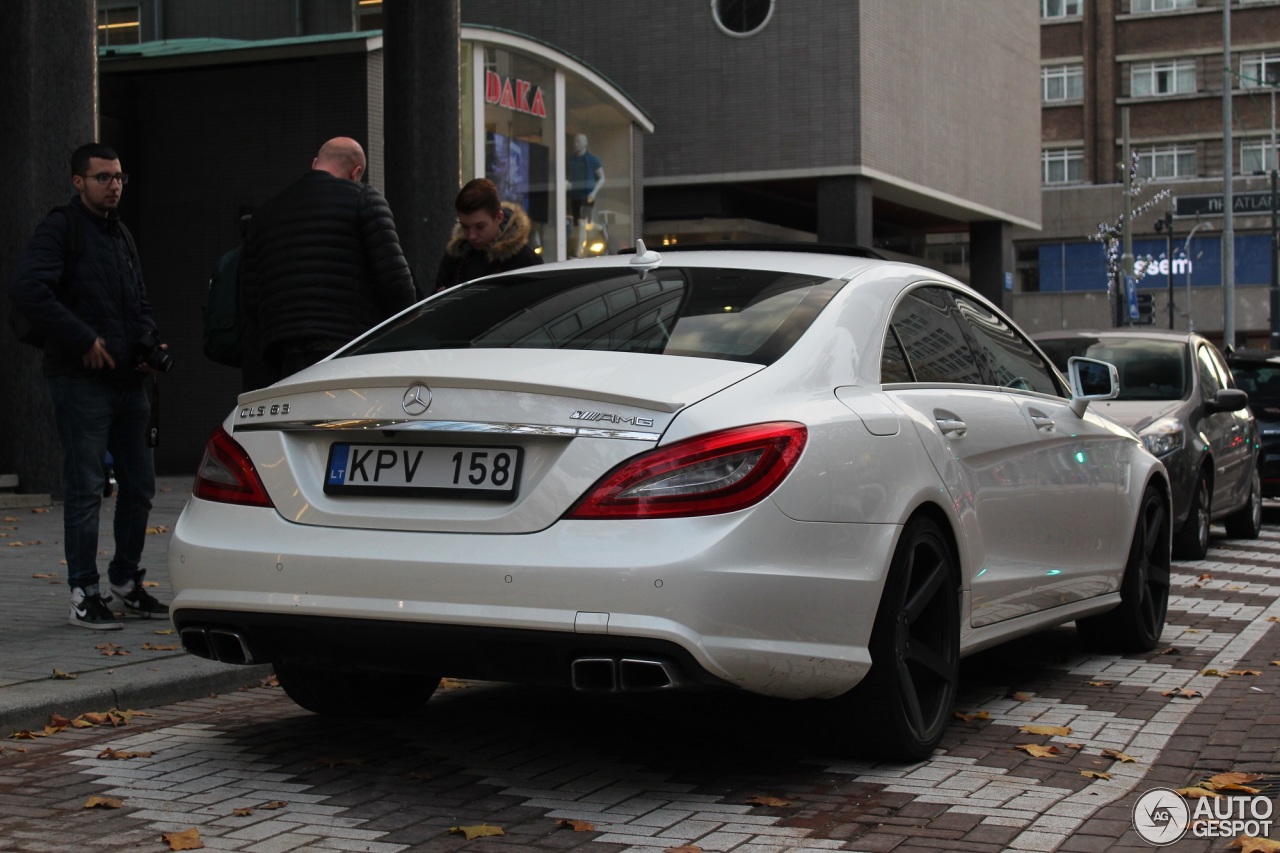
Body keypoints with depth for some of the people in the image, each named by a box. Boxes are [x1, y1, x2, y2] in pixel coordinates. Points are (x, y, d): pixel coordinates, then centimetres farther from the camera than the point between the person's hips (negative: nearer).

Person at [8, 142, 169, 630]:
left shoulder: (120, 235, 18)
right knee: (86, 488, -4)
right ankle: (84, 595, 3)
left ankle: (126, 584, 22)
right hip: (81, 382, -8)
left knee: (139, 485, 10)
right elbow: (25, 288, -22)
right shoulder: (60, 229, -7)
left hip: (128, 381, 8)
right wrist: (84, 340, -21)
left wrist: (147, 343, 7)